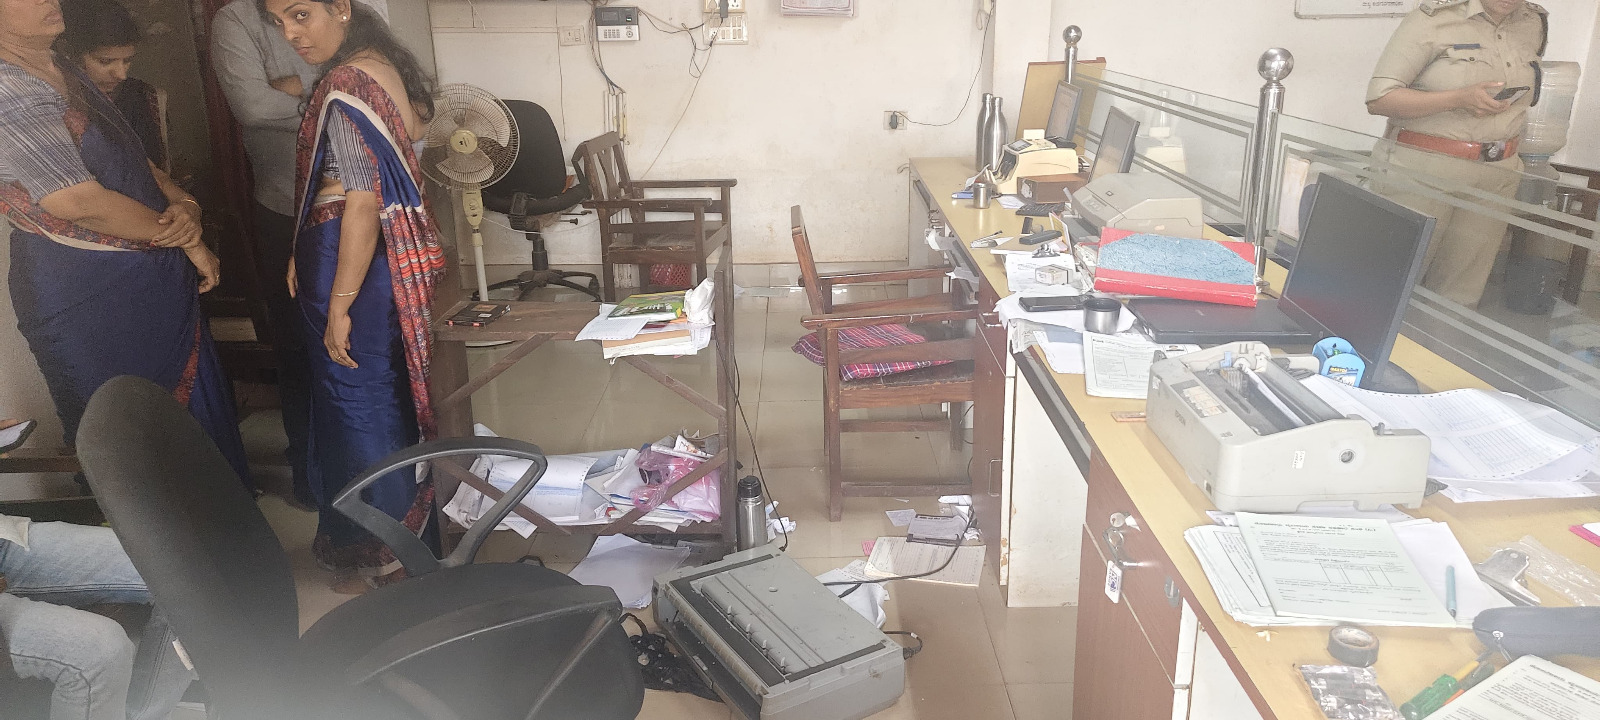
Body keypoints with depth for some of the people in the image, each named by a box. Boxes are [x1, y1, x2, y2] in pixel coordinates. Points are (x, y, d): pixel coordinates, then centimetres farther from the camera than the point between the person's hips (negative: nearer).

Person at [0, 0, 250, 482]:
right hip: (91, 300, -9)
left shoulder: (64, 74, 11)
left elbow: (134, 160, 15)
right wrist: (188, 242, -12)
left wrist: (184, 203, -7)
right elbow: (81, 202, -23)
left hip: (151, 280, 9)